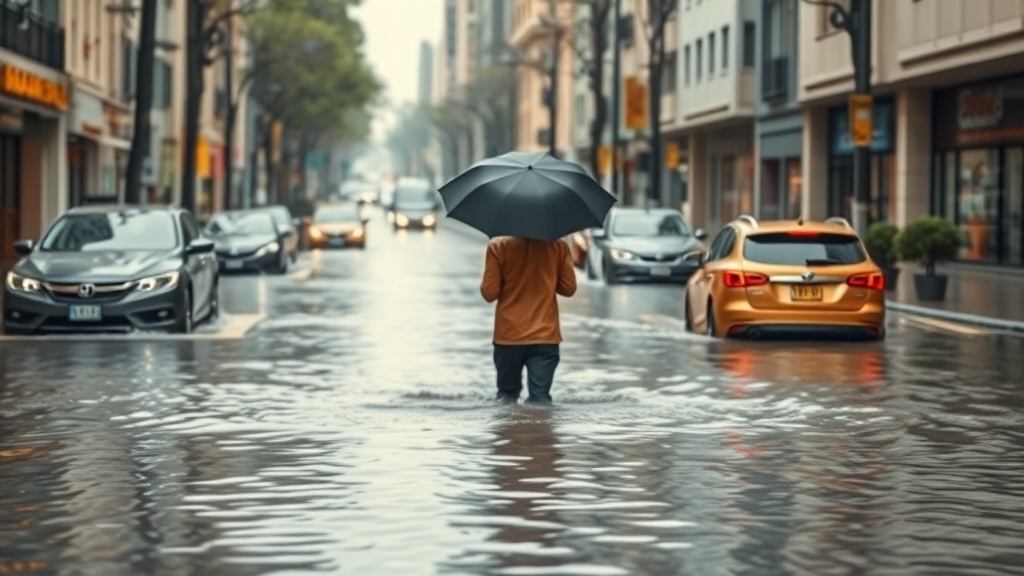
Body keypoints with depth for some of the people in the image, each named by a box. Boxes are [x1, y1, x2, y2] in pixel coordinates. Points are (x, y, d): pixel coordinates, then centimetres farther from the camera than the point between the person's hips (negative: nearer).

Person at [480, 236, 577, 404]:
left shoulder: (498, 246, -8)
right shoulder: (558, 245, -3)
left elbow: (490, 292, -9)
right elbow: (569, 287, 1)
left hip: (509, 335, 0)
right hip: (545, 335, 0)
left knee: (507, 396, 16)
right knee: (540, 398, -2)